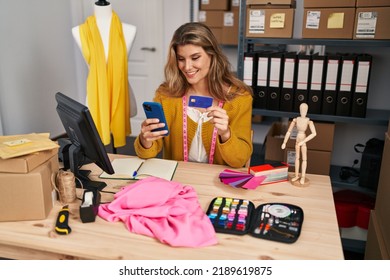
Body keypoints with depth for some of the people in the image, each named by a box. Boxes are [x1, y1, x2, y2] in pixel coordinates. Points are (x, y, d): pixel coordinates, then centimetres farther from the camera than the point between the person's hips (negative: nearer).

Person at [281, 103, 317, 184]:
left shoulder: (309, 121, -19)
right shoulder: (295, 120, -6)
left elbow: (314, 133, -29)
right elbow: (289, 132, -2)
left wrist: (303, 141, -29)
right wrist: (284, 143, -4)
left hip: (304, 141, -4)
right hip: (297, 140, 4)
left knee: (304, 159, 5)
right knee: (297, 157, 13)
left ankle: (303, 177, 16)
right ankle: (296, 175, 25)